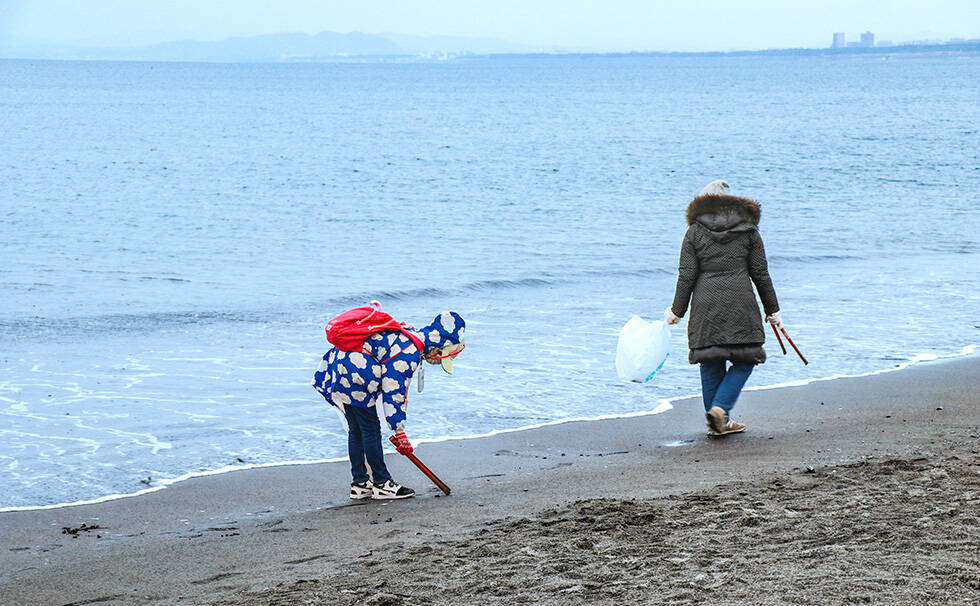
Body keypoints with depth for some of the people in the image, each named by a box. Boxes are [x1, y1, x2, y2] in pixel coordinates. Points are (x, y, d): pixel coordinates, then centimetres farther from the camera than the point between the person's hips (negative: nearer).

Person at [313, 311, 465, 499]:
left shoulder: (410, 336, 14)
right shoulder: (409, 352, -17)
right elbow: (393, 392, -18)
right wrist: (399, 430, -14)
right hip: (354, 376, -11)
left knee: (356, 428, 15)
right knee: (371, 428, -3)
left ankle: (360, 484, 20)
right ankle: (381, 484, 3)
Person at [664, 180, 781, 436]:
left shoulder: (695, 232, 4)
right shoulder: (748, 230, 6)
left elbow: (686, 276, 0)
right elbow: (760, 274, 6)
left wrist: (677, 311, 8)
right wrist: (772, 309, 14)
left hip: (706, 305, 1)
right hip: (740, 303, -1)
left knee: (711, 364, 10)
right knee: (744, 359, 7)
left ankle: (718, 422, 13)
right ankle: (720, 408, -11)